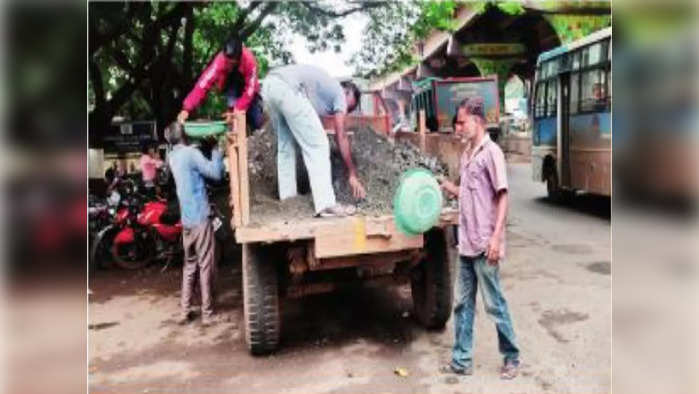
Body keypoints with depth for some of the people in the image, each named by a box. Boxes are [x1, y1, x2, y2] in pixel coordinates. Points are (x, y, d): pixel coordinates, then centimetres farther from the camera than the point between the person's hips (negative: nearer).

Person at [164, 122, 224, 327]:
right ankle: (207, 313, 6)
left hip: (186, 220, 7)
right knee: (206, 267, 0)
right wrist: (216, 152, -1)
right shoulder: (190, 153, -13)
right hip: (200, 218, -7)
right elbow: (216, 173, -15)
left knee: (189, 265, 15)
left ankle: (184, 312, 16)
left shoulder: (172, 157, 11)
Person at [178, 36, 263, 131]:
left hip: (247, 85, -1)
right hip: (230, 87, 1)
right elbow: (203, 85, -43)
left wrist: (238, 109, -46)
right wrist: (186, 109, -53)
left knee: (257, 123, -5)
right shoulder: (219, 61, -36)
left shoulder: (249, 60, -38)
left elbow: (250, 89, -34)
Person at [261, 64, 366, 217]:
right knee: (317, 145, -4)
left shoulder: (326, 86, 35)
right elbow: (341, 137, 11)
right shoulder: (339, 92, 14)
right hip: (288, 88, -9)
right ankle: (326, 205, -9)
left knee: (285, 145, 21)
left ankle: (287, 198, 26)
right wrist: (352, 174, 14)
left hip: (269, 84, 9)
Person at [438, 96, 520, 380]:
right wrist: (445, 185, 10)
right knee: (463, 304, 12)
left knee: (494, 304, 3)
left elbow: (503, 197, -13)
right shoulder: (466, 156, 14)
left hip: (484, 246, -8)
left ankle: (512, 359, 20)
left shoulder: (491, 152, -9)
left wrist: (496, 237, -19)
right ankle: (461, 360, 21)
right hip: (466, 245, 8)